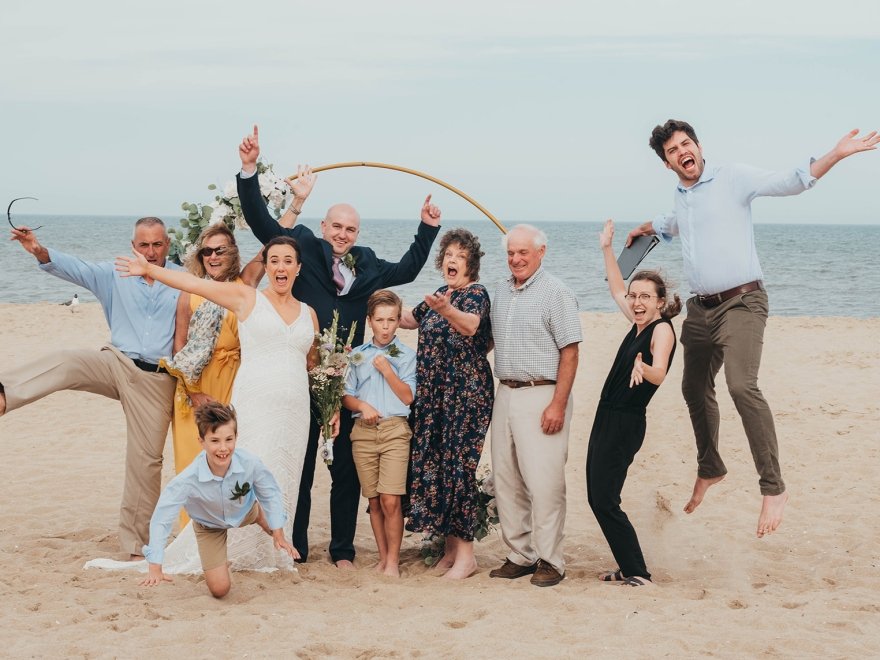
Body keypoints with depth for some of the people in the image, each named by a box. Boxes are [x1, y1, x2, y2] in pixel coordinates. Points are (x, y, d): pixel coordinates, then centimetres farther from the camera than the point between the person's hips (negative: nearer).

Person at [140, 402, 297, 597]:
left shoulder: (251, 464, -37)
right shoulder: (188, 479, -42)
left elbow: (270, 494, -16)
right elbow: (161, 519, -34)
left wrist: (278, 534, -8)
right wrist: (155, 568, -36)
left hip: (245, 512, 2)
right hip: (209, 526, -2)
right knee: (219, 589, -4)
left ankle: (259, 517, 55)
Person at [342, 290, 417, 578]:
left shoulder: (406, 355, 7)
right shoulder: (357, 354, 13)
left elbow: (408, 397, 1)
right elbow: (346, 395, 11)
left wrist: (387, 370, -7)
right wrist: (362, 405, -8)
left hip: (395, 429, -2)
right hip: (363, 431, 2)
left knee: (390, 500, -11)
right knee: (374, 501, 5)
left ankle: (393, 561, -3)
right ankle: (383, 557, 14)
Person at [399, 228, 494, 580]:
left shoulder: (476, 293, -8)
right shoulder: (439, 295, 14)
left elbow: (470, 325, -31)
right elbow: (410, 318, 33)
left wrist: (446, 310, -49)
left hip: (466, 394, -7)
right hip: (432, 394, 8)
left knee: (458, 466, -9)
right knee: (431, 465, 6)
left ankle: (465, 553, -3)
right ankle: (450, 546, 15)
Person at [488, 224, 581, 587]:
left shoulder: (556, 293, -7)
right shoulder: (501, 292, 15)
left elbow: (569, 352, -10)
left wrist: (558, 404, -16)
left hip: (541, 397, -7)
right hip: (505, 394, 7)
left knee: (543, 482, -7)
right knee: (505, 480, 8)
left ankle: (550, 560, 2)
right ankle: (520, 555, 17)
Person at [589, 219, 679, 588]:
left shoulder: (662, 329, -15)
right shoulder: (638, 323, 9)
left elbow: (659, 375, -32)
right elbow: (617, 290, 28)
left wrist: (643, 369, -54)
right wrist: (607, 250, 29)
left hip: (626, 423, -9)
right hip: (608, 418, 9)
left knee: (604, 502, -11)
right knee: (596, 498, 10)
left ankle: (638, 574, -6)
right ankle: (629, 568, 17)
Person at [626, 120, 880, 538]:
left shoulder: (732, 178, -6)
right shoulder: (680, 197, 15)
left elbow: (788, 182, -17)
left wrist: (836, 155, -30)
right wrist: (646, 228, 50)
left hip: (740, 303, -8)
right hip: (700, 309, 8)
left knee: (741, 385, -26)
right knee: (695, 389, 16)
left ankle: (773, 487, -23)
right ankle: (709, 469, 38)